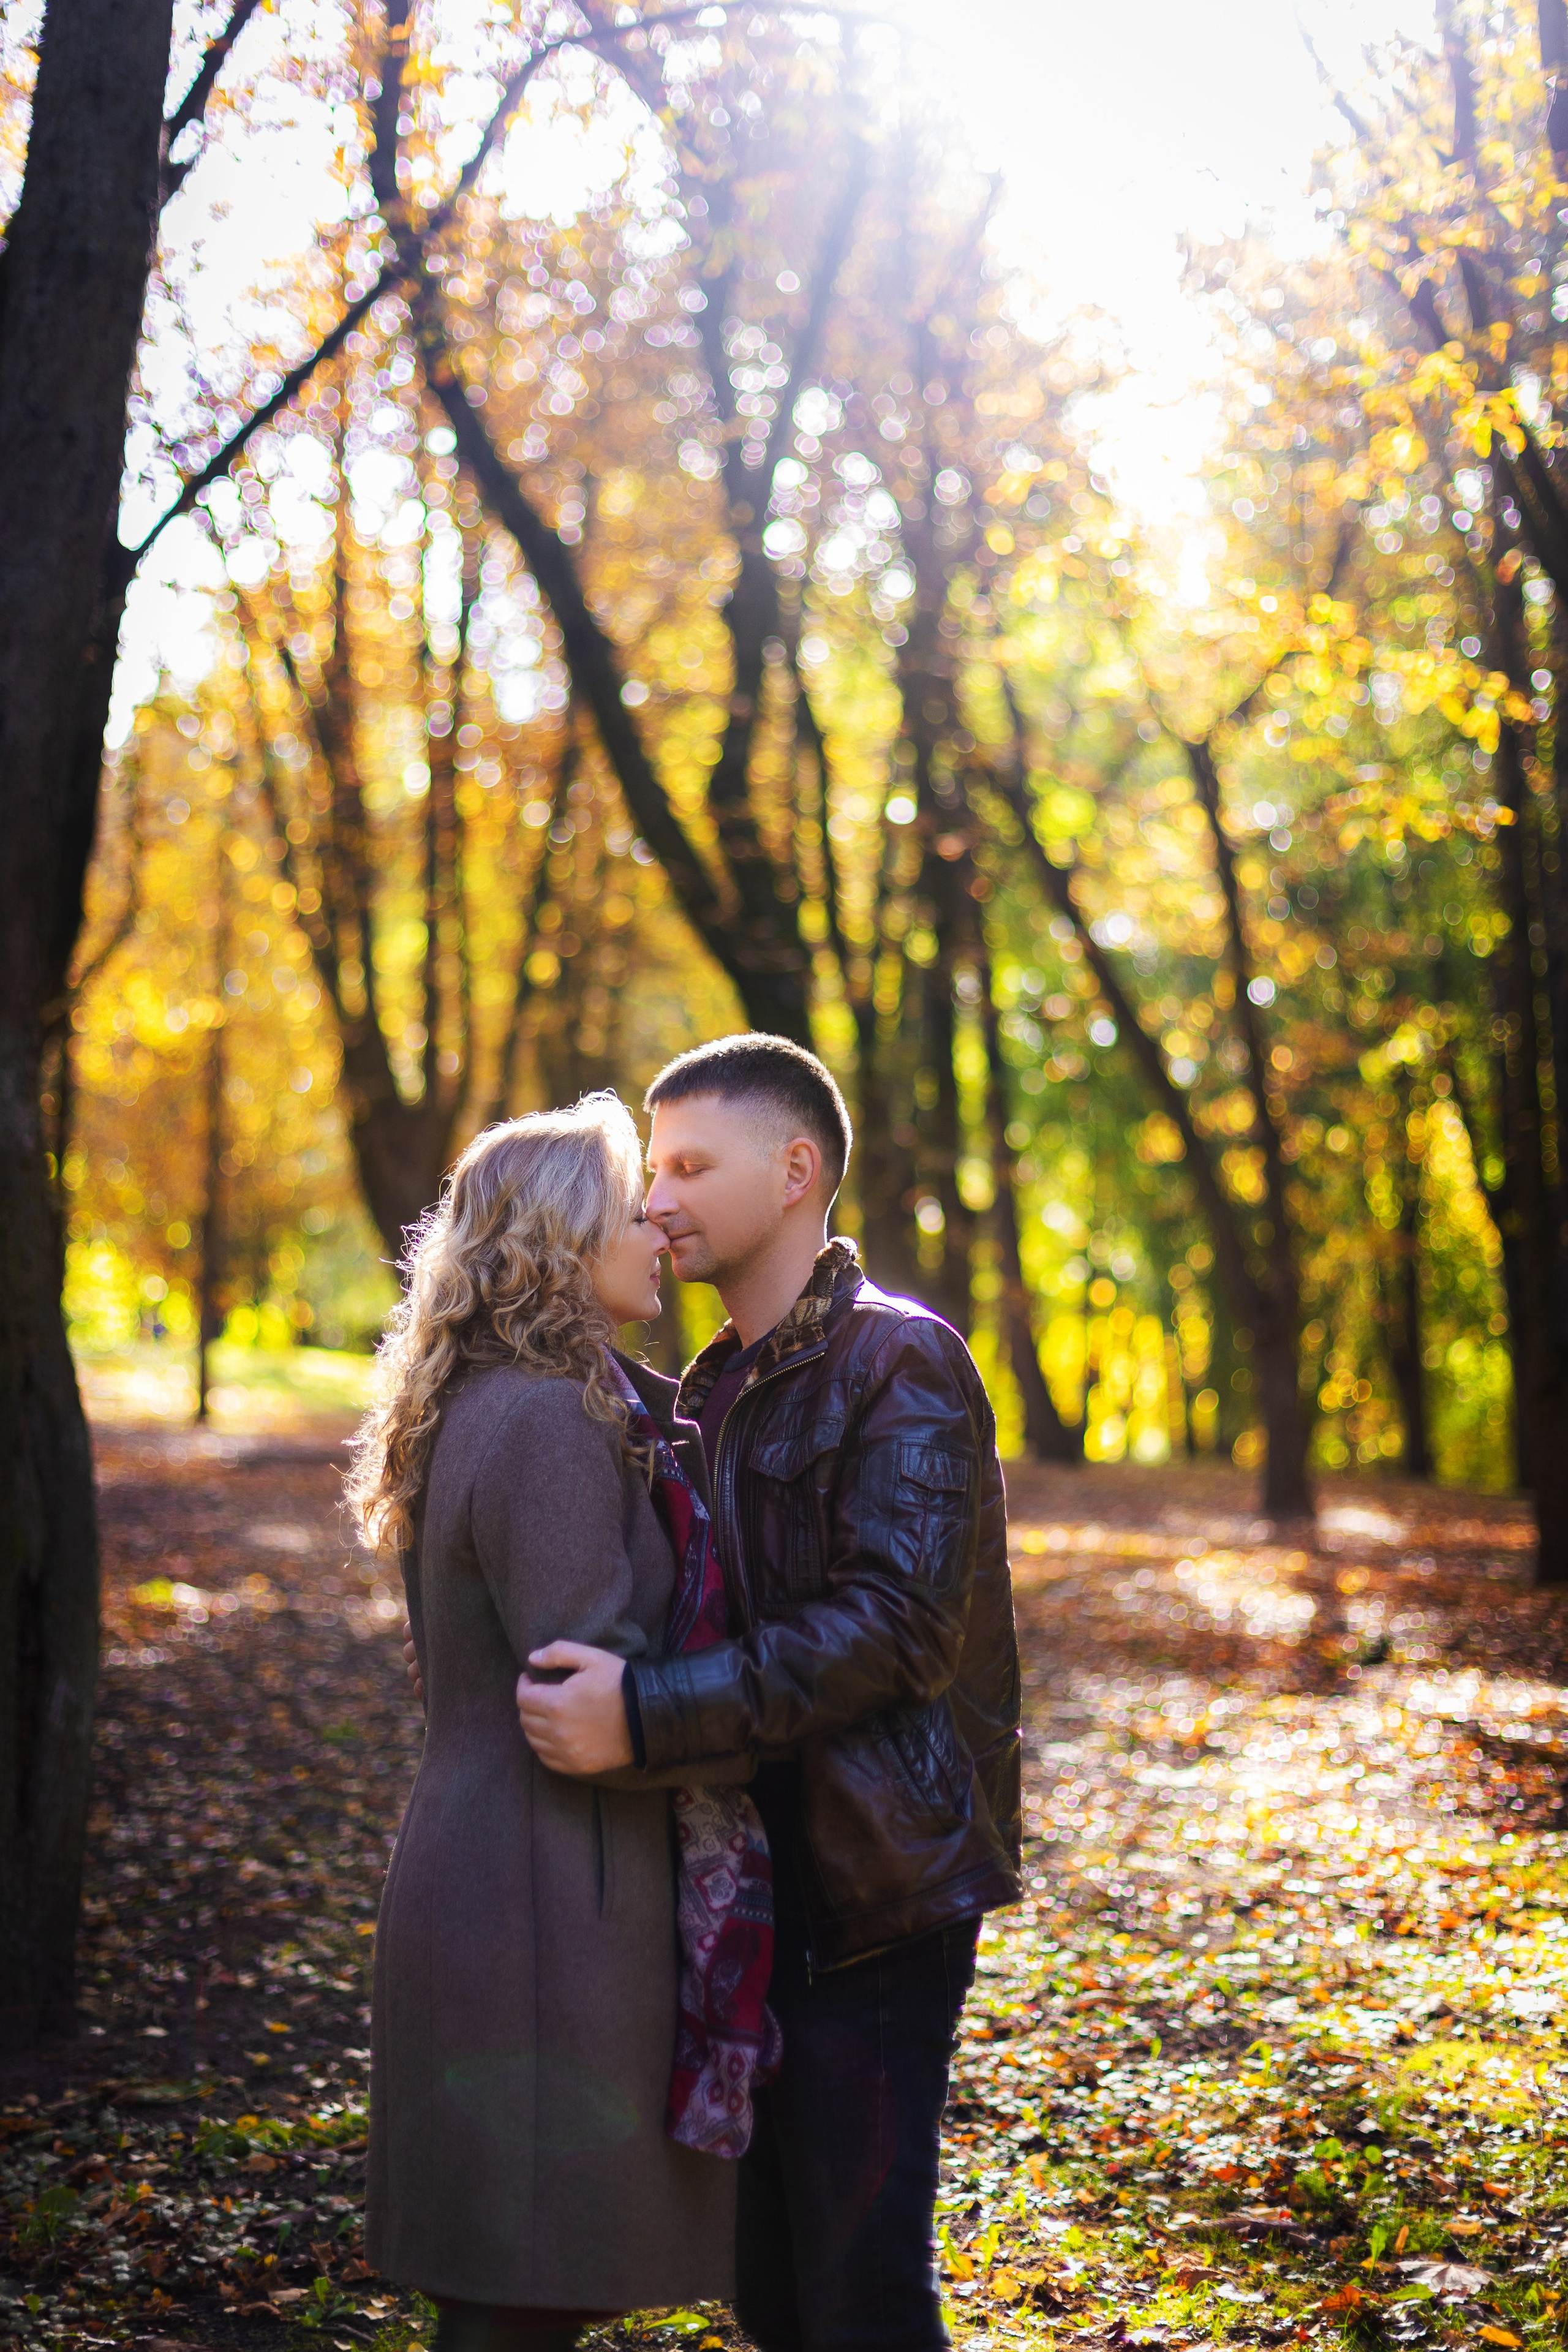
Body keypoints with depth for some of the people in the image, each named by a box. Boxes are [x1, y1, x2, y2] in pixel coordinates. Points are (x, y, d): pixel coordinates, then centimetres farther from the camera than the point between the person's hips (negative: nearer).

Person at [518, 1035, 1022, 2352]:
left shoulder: (900, 1363, -11)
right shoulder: (716, 1388, 17)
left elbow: (892, 1625, -23)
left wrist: (645, 1717, -28)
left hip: (872, 1898, -8)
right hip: (756, 1896, 9)